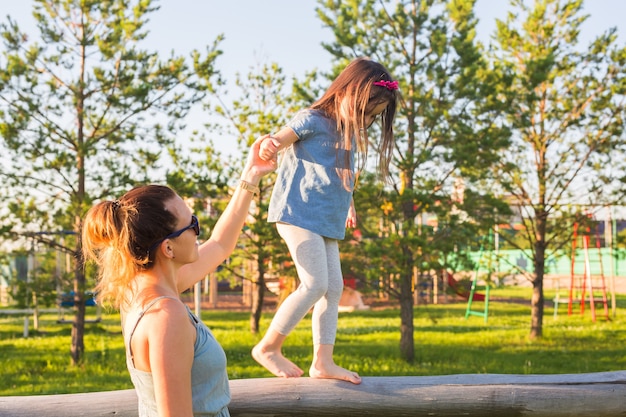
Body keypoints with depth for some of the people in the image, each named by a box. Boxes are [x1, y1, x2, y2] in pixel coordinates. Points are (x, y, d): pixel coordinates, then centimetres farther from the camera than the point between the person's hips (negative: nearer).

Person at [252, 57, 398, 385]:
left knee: (334, 288, 5)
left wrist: (348, 206, 33)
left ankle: (323, 361, 9)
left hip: (327, 222, 9)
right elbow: (282, 139, -19)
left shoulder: (352, 135, 16)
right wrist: (270, 144, -42)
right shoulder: (312, 120, -7)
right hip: (299, 213, -9)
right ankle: (268, 347, -4)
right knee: (315, 285, -15)